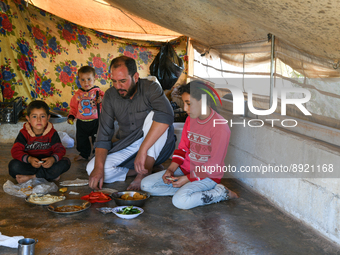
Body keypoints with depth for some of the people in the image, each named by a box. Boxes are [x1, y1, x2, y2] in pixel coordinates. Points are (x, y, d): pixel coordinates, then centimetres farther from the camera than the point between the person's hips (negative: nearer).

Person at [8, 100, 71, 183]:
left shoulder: (52, 133, -5)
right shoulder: (24, 133, -8)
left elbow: (60, 150, -11)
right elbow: (16, 151, -16)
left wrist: (53, 159, -35)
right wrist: (29, 159, -35)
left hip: (46, 163, 2)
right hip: (30, 164, -1)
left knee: (66, 162, -24)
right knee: (13, 166, -30)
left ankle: (31, 177, -22)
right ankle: (51, 175, -24)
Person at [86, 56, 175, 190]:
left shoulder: (150, 88, -17)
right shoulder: (110, 96, -5)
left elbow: (166, 116, -37)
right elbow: (104, 134, -6)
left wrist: (143, 150, -43)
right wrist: (99, 167, -22)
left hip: (155, 147, -4)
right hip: (127, 148, 4)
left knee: (153, 115, -31)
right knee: (92, 168, -16)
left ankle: (145, 173, -26)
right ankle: (147, 169, -9)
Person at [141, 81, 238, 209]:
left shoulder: (220, 127, -20)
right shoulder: (190, 119, 5)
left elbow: (213, 165, -18)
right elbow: (182, 148, 10)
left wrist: (187, 179, -19)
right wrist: (170, 169, -5)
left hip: (208, 175, -8)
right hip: (186, 169, 8)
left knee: (180, 201, -33)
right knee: (146, 184, -4)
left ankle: (221, 193, -12)